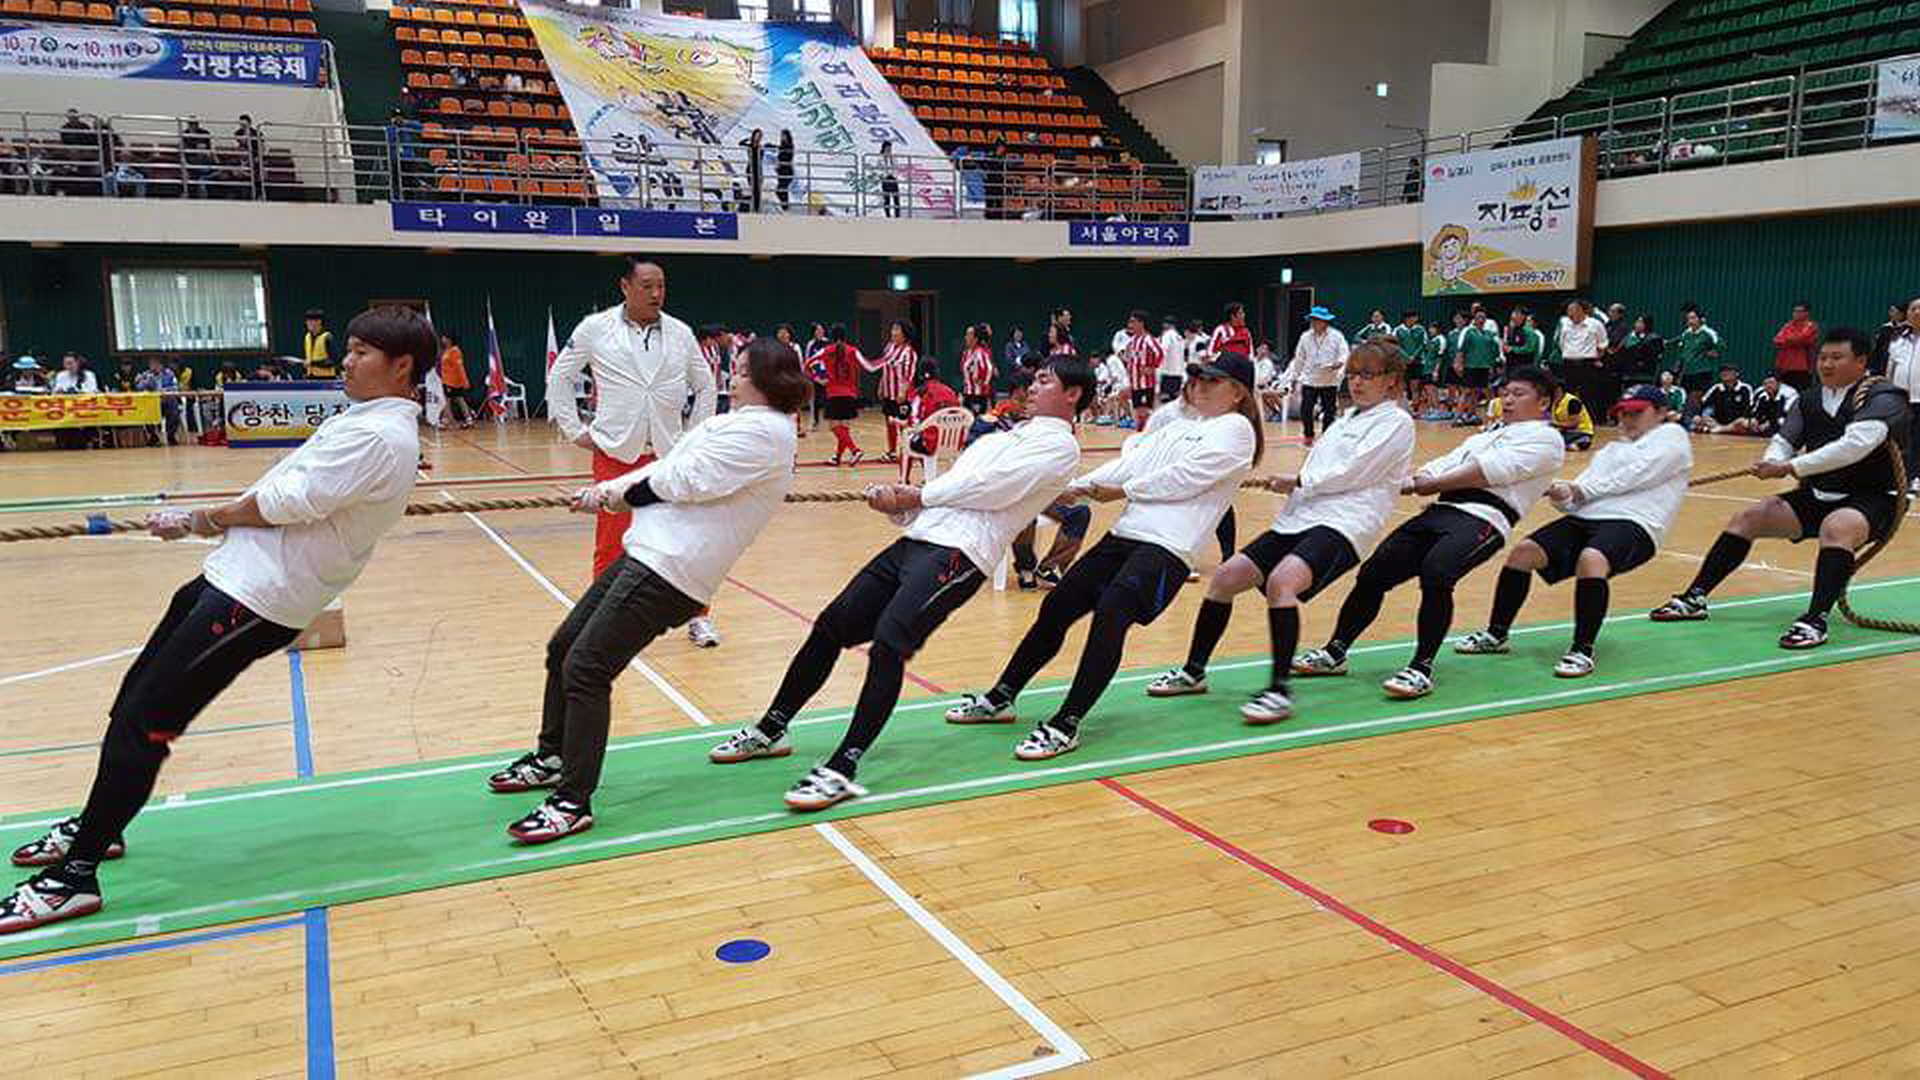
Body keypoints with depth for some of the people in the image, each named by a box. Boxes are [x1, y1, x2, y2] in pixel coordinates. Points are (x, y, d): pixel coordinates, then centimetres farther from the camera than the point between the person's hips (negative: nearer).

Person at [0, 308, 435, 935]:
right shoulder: (361, 420, 15)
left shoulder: (379, 437, -18)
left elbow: (288, 502, -20)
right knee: (135, 695, 19)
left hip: (256, 598, -10)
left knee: (142, 722, -8)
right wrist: (198, 523, 4)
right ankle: (95, 825, 37)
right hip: (235, 575, 10)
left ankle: (75, 874, 2)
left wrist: (205, 520, -4)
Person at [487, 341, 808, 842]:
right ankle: (551, 758, 34)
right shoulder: (738, 421, 19)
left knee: (586, 670, -14)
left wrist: (622, 491, -1)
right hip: (648, 552, 10)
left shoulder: (764, 431, -12)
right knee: (563, 647, 17)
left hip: (670, 570, -10)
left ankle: (573, 802, -6)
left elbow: (686, 478, -17)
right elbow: (668, 468, 16)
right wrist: (609, 490, 2)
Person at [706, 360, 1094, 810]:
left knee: (888, 642, -27)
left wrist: (913, 496, -2)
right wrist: (898, 505, 1)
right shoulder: (1008, 435, 30)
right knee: (829, 627, 6)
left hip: (957, 554, -8)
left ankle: (842, 769, -26)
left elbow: (990, 487, -10)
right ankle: (770, 731, 21)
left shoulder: (1058, 444, 3)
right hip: (916, 540, 8)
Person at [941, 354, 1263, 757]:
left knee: (1110, 614, -27)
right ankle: (1000, 698, 16)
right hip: (1126, 532, 8)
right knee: (1056, 606, 4)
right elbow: (1131, 462, 16)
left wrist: (1121, 491, -2)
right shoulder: (1176, 424, 25)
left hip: (1167, 546, -8)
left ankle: (1066, 725, -22)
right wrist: (1072, 489, 4)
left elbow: (1184, 477, -9)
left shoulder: (1235, 428, 2)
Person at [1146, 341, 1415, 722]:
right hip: (1301, 518, 9)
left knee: (1281, 581, -34)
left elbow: (1351, 473, -10)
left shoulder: (1396, 422, 0)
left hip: (1344, 523, -8)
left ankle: (1279, 690, -30)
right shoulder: (1347, 419, 25)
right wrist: (1288, 485, 6)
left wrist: (1298, 481, -4)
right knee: (1225, 576, 0)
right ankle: (1193, 672, 12)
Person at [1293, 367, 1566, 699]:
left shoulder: (1546, 438, 8)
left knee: (1435, 573, -33)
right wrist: (1399, 485, 0)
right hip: (1441, 510, 7)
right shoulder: (1484, 436, 33)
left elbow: (1494, 469, -6)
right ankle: (1335, 653, 6)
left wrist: (1433, 484, -4)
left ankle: (1422, 668, -24)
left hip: (1485, 517, -7)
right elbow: (1443, 466, 19)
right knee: (1372, 573, -4)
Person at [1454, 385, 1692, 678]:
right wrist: (1562, 496, -7)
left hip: (1634, 524, -7)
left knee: (1591, 559, -36)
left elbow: (1637, 474, -6)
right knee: (1523, 551, -12)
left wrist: (1581, 490, -7)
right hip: (1586, 519, 7)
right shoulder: (1611, 449, 31)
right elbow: (1582, 491, 17)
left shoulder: (1671, 435, 12)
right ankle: (1496, 634, -2)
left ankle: (1583, 651, -29)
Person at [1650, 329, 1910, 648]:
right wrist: (1772, 462, -22)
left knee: (1836, 527, -37)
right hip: (1817, 496, 7)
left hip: (1871, 500, -7)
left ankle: (1815, 620, -42)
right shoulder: (1809, 401, 8)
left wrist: (1790, 468, -33)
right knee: (1747, 518, -6)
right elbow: (1783, 440, 3)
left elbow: (1854, 444, -29)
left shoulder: (1883, 398, -13)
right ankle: (1695, 598, -3)